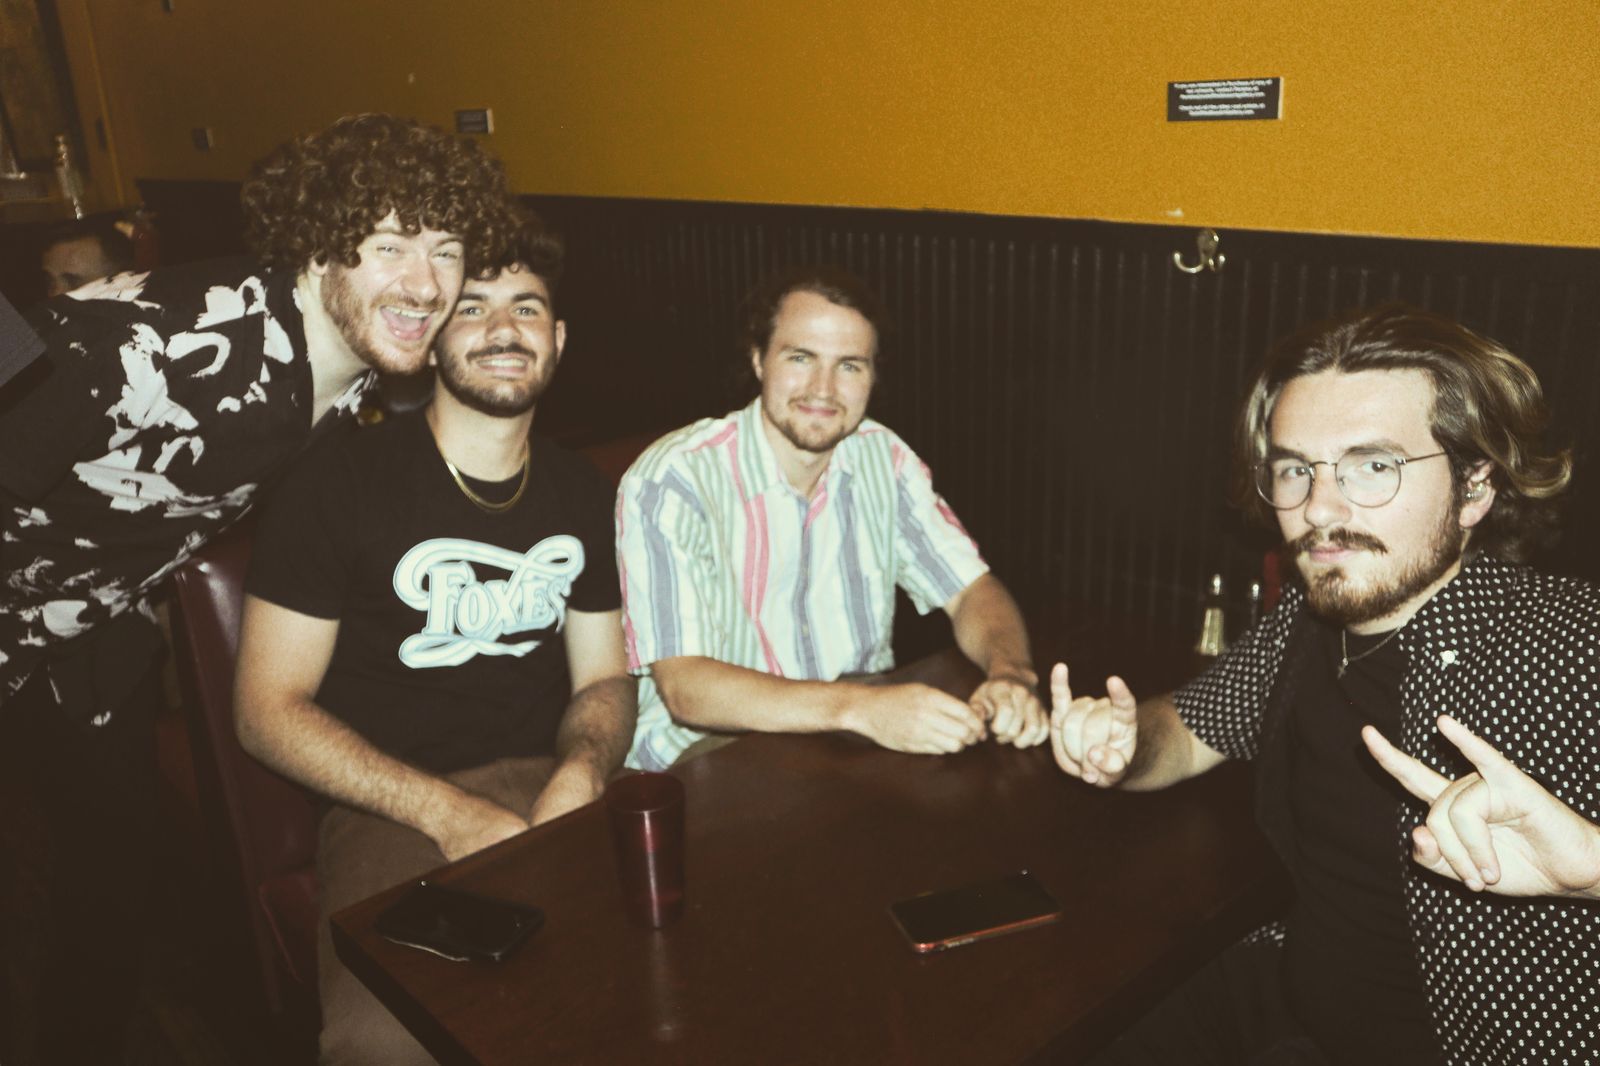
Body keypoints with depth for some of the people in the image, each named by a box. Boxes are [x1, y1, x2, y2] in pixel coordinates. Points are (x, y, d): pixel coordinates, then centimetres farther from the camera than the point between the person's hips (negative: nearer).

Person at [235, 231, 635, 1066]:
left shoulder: (582, 495, 12)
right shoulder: (339, 483, -3)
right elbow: (267, 708, -4)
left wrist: (580, 776, -9)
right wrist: (448, 813, -16)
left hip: (549, 786, 4)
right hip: (390, 801, -4)